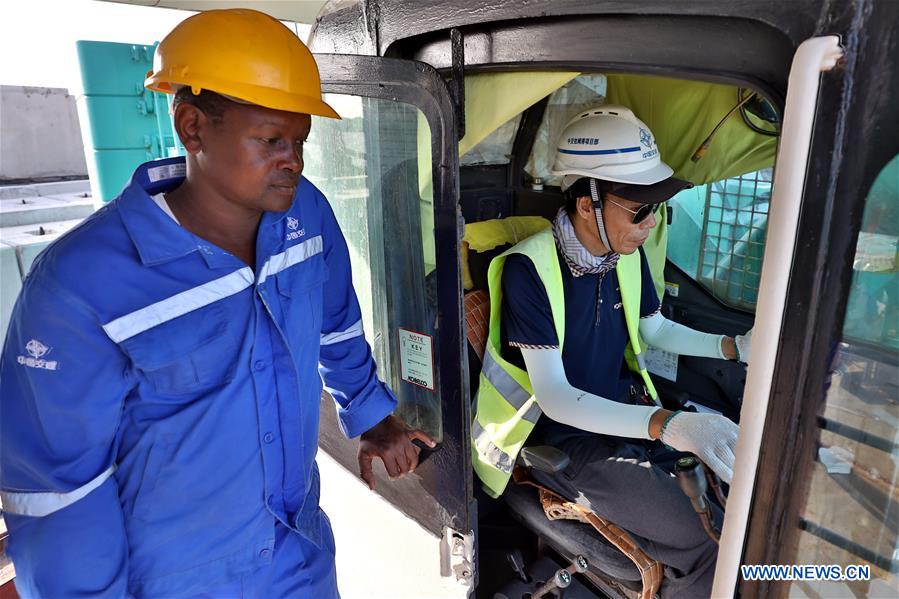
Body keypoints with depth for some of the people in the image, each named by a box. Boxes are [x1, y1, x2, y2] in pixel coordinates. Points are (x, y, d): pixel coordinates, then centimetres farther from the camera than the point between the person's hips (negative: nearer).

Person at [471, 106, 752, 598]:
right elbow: (553, 397, -25)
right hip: (561, 431, -7)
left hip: (626, 409, 7)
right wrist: (667, 425, -37)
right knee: (711, 553, -17)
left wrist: (736, 347, 2)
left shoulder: (628, 254, -1)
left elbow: (655, 331, 16)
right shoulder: (528, 269, -23)